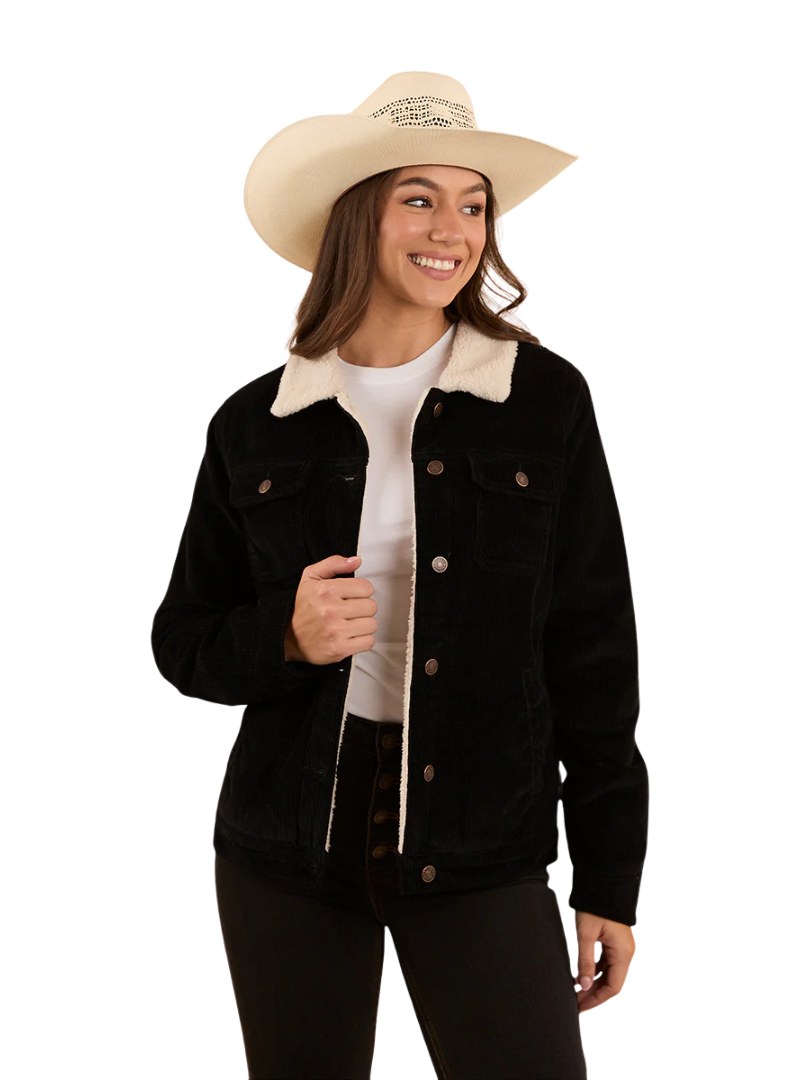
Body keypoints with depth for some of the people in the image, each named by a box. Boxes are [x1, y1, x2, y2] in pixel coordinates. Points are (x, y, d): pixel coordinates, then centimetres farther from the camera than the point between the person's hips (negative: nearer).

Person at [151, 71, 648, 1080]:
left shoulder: (546, 400, -2)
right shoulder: (254, 423, 2)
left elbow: (593, 649, 1)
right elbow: (183, 642, 8)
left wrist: (609, 882, 1)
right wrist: (285, 637, -14)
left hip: (479, 854, -1)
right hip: (284, 849, 2)